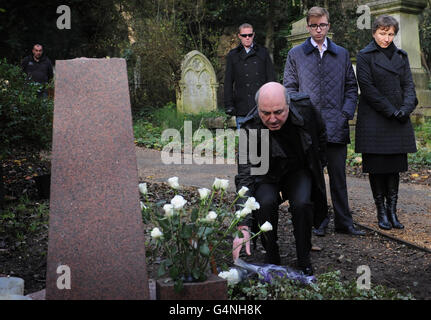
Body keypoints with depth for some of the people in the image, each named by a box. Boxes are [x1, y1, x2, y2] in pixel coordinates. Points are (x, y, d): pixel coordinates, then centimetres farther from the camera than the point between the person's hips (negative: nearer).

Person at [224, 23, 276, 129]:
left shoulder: (263, 52, 12)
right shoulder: (233, 56, 10)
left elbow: (271, 77, 10)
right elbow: (228, 82, 9)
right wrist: (229, 105, 0)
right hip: (242, 108, 0)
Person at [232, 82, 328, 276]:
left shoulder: (305, 108, -24)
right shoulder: (250, 130, -32)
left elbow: (321, 136, 1)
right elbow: (244, 178, -36)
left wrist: (318, 166, 7)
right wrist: (243, 226, -45)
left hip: (299, 170, 2)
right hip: (267, 174, -1)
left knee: (302, 204, -26)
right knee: (266, 202, -29)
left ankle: (304, 259, -3)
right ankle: (271, 257, -5)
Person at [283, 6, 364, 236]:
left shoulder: (342, 54, 13)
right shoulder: (295, 54, 9)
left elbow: (351, 86, 14)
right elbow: (289, 87, 7)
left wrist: (346, 113, 0)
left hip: (336, 125, 1)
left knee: (338, 176, 5)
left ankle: (343, 222, 13)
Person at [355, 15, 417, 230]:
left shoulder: (401, 56, 14)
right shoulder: (365, 56, -1)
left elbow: (408, 84, 9)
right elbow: (367, 88, -9)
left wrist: (406, 109, -9)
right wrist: (391, 111, -14)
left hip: (398, 123, 5)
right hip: (373, 120, -4)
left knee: (395, 167, 5)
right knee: (377, 168, 0)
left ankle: (392, 210, 12)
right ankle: (381, 211, 10)